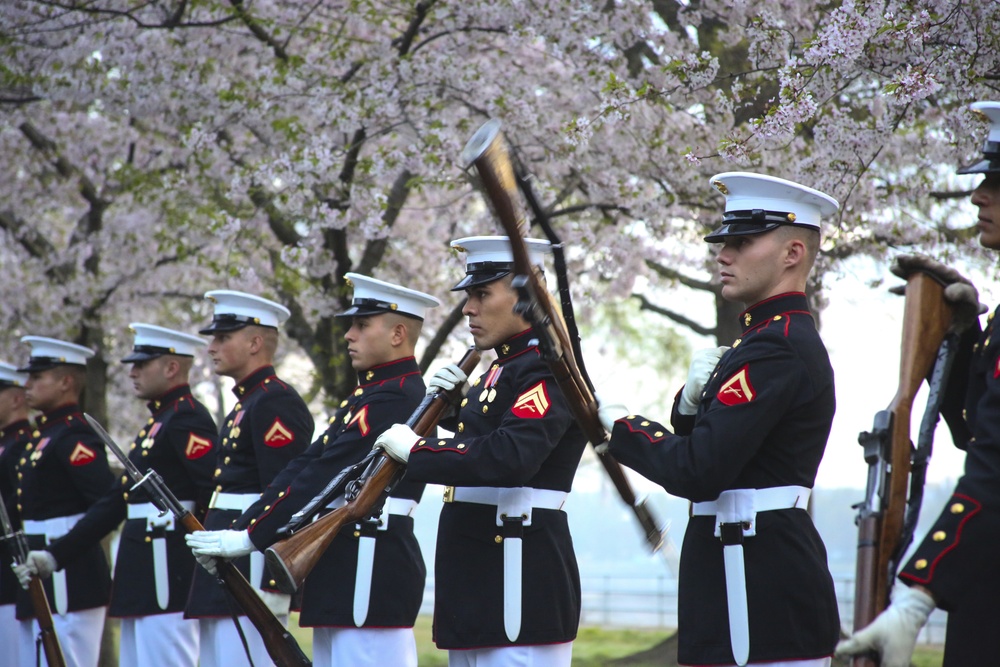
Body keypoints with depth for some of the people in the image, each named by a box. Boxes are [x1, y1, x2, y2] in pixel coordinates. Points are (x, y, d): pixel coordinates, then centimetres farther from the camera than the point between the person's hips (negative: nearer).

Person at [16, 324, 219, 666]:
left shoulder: (188, 418, -10)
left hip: (168, 573, -10)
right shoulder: (156, 423, 21)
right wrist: (55, 554, 18)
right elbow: (115, 501, 22)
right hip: (142, 574, 10)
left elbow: (215, 493, -22)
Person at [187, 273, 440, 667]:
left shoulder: (398, 396, -14)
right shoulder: (367, 394, 19)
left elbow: (323, 476, -18)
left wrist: (250, 537, -16)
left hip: (372, 571, -11)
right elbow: (305, 466, 14)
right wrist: (238, 529, 5)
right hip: (344, 566, 11)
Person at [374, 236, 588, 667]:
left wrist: (415, 450, -20)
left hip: (523, 580, -10)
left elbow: (509, 458, -29)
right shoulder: (502, 369, 18)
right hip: (477, 582, 10)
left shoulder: (548, 369, -14)